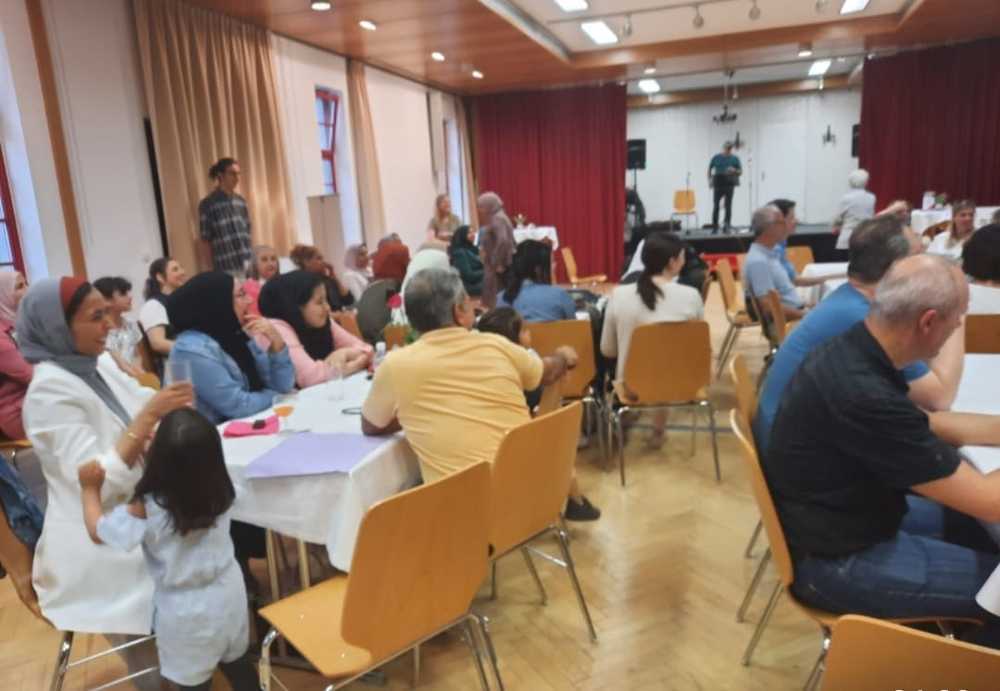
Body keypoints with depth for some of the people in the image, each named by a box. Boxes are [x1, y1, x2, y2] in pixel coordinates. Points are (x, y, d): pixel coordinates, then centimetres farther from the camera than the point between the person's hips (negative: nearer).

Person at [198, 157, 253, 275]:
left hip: (249, 265, 5)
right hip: (226, 269, -5)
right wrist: (210, 270, -4)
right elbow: (205, 241, -2)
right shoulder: (207, 205, -2)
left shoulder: (241, 201, 12)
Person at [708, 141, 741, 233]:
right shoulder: (716, 157, 6)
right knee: (715, 206, -2)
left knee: (728, 206, -2)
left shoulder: (735, 159, 5)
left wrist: (734, 170, -14)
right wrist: (710, 179, 3)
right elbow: (709, 169, 15)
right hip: (718, 185, 0)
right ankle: (715, 227, 8)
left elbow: (740, 172, 6)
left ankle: (727, 226, 2)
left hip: (729, 185, 0)